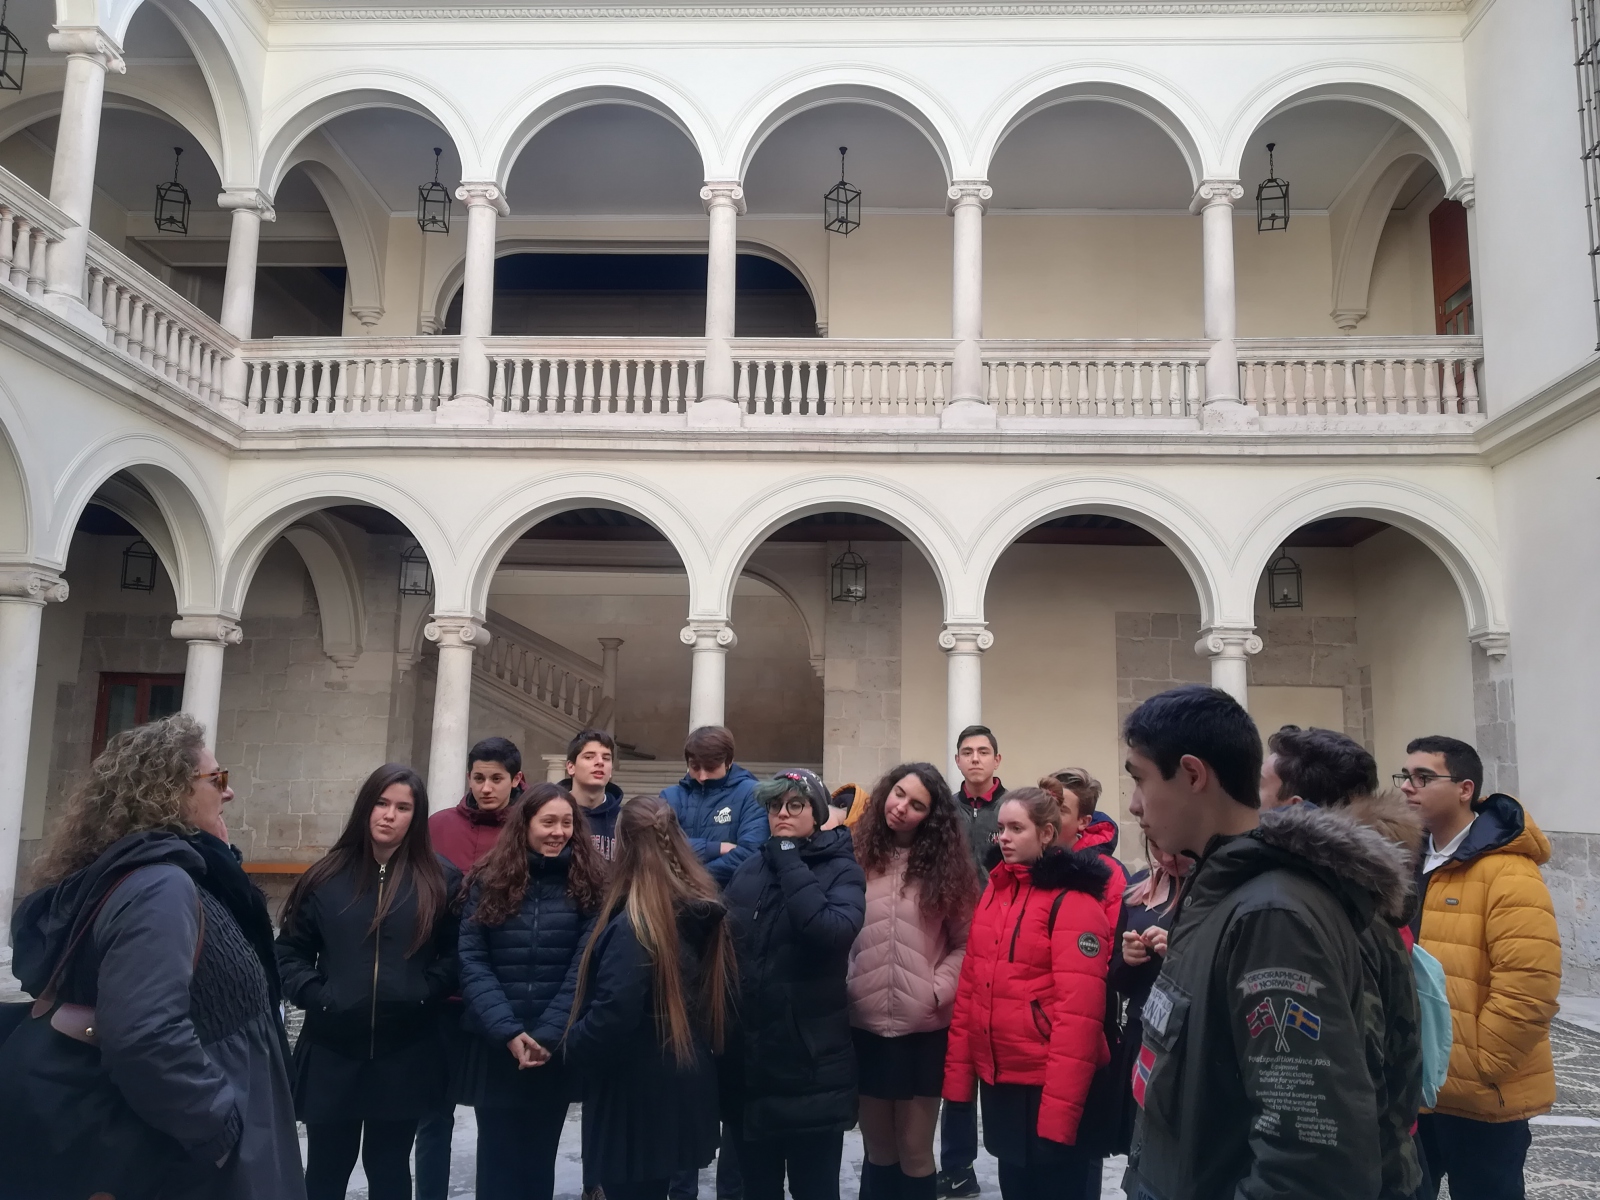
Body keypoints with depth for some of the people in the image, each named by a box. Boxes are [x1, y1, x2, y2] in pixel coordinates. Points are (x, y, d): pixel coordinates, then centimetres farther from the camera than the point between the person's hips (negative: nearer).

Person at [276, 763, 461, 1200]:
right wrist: (313, 995, -9)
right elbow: (289, 950, 5)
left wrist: (427, 993, -16)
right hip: (331, 1052, 1)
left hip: (405, 1054, -1)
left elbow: (456, 953, -2)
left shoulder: (441, 879, -3)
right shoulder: (327, 876, 2)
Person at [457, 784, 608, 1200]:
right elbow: (471, 961, -4)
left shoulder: (589, 885, 0)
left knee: (538, 1160, 9)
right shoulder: (488, 881, 2)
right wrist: (508, 1031, -14)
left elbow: (584, 968, -5)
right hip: (496, 1048, 1)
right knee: (498, 1159, 7)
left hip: (557, 1050, 0)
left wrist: (546, 1035, -14)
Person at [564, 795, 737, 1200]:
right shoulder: (705, 910, 2)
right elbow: (722, 995, 10)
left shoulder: (633, 922, -22)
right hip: (686, 1088, 8)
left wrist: (572, 1046, -9)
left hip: (636, 1096, -8)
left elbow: (614, 1014, -27)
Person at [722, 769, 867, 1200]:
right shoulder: (748, 870, 7)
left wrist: (789, 862, -18)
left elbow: (832, 931, -26)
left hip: (811, 1066, -4)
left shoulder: (840, 870, -6)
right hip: (746, 1062, 4)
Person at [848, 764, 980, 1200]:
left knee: (914, 1153, 10)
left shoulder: (945, 866, 2)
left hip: (922, 1030, 0)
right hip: (863, 1027, 0)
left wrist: (939, 989, -11)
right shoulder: (856, 857, -1)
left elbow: (965, 942, 1)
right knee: (878, 1152, 15)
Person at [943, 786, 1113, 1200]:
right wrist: (959, 1070, 5)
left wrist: (1060, 1107, -22)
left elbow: (1079, 1010, -19)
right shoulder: (994, 890, 9)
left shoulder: (1074, 901, -13)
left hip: (1048, 1086, -6)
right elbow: (970, 987, 9)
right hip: (997, 1077, 7)